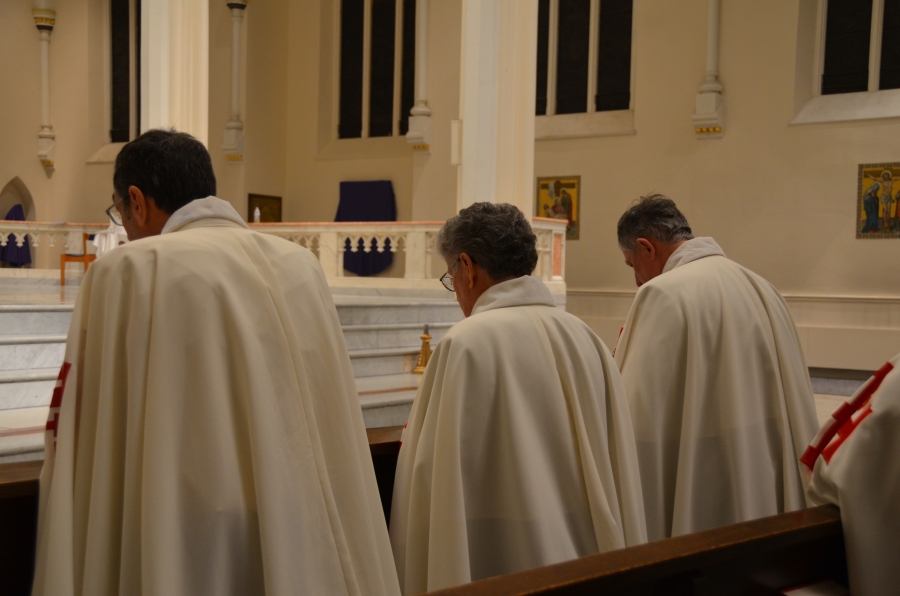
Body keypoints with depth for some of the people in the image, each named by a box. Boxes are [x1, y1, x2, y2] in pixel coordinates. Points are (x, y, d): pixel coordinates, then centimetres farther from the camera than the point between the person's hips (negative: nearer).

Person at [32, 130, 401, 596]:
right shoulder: (301, 266, 4)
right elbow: (334, 435, 9)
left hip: (185, 556, -4)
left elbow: (87, 445, -6)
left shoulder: (128, 271, -9)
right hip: (307, 552, 4)